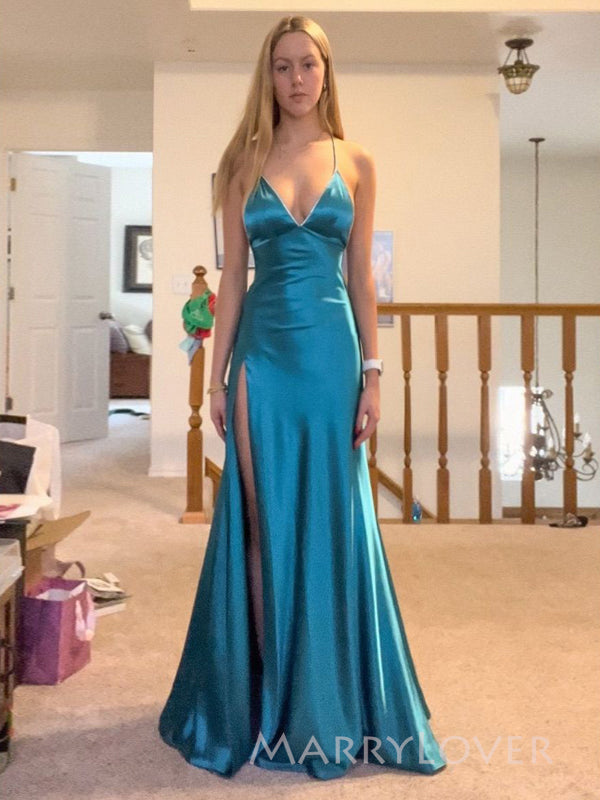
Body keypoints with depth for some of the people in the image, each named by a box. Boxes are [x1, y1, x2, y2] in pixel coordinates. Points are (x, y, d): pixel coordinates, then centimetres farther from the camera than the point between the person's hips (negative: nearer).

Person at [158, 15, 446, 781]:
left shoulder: (356, 163, 6)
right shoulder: (244, 162, 7)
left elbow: (362, 275, 5)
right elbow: (232, 275, 5)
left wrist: (372, 373, -1)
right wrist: (217, 375, 1)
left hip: (330, 351, 0)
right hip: (263, 354, 0)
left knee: (330, 524, 6)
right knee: (263, 526, 5)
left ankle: (327, 697, 22)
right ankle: (267, 692, 19)